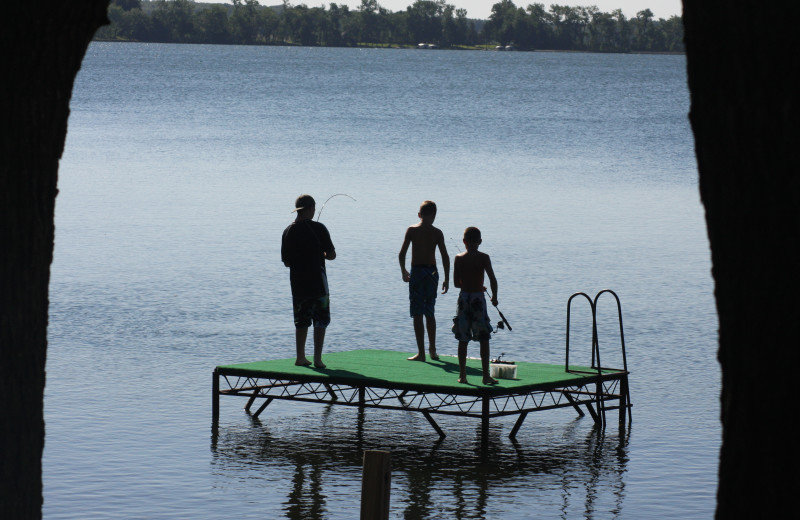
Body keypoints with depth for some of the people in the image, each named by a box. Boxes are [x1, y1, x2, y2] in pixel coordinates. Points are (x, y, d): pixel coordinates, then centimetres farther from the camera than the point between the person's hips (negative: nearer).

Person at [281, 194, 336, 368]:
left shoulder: (288, 232, 3)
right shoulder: (318, 228, -10)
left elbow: (286, 262, 8)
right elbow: (332, 255, -8)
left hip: (297, 283, 4)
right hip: (317, 281, -4)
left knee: (301, 321, 14)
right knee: (321, 321, 3)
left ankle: (301, 357, 15)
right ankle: (317, 358, -2)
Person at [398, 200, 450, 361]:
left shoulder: (412, 230, -3)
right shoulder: (437, 233, 0)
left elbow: (402, 253, -6)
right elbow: (445, 256, -3)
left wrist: (403, 272, 9)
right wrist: (447, 279, 4)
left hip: (417, 271, -2)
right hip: (432, 272, 2)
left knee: (417, 314, 0)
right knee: (430, 313, 17)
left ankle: (421, 353, -4)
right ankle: (433, 350, 21)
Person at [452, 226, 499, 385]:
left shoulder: (459, 258, 1)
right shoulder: (483, 258, -6)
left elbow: (456, 282, 4)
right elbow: (493, 279, -9)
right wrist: (494, 296, 6)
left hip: (464, 296, 2)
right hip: (478, 299, -2)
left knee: (463, 340, 8)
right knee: (484, 339, 2)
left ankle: (462, 375, 10)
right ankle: (486, 375, -2)